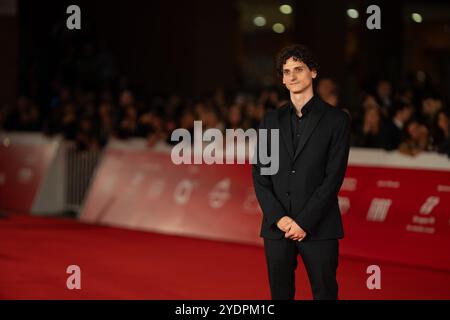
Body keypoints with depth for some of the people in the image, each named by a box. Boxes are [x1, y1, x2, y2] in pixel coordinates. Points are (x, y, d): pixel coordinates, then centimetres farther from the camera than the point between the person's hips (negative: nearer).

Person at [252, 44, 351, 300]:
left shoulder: (336, 119, 1)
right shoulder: (272, 119, 12)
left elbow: (334, 176, -6)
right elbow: (260, 173, 7)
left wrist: (304, 222, -12)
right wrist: (279, 218, -7)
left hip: (319, 228, -3)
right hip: (276, 227, 3)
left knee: (325, 292, -1)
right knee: (280, 293, 6)